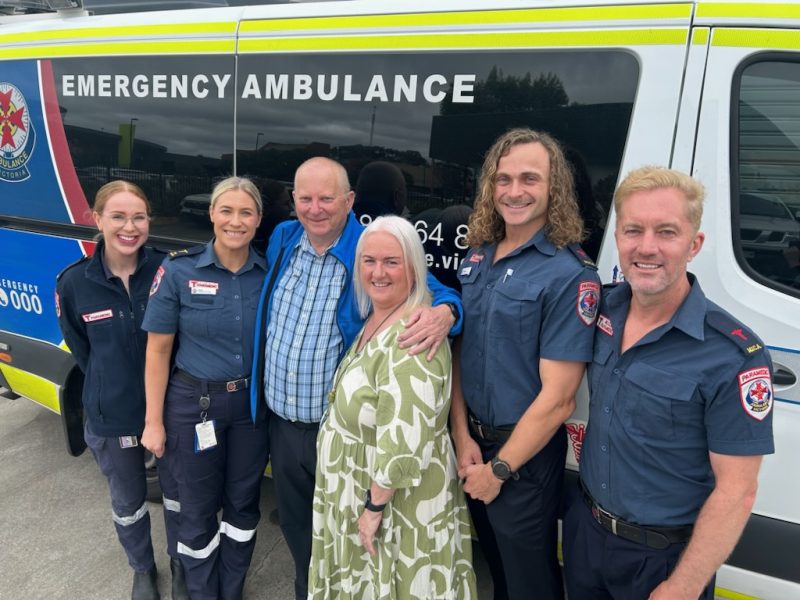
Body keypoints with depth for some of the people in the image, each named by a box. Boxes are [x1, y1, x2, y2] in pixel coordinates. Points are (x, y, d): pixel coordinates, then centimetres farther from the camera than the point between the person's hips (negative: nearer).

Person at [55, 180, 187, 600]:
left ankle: (180, 564, 45)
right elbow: (79, 348, 4)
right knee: (128, 502, 20)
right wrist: (110, 388, 5)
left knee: (177, 493, 19)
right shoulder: (73, 282, -11)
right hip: (111, 416, 1)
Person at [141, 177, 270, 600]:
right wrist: (154, 421, -6)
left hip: (252, 403, 2)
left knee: (243, 502, 16)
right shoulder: (179, 270, -11)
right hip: (194, 403, -2)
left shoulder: (268, 274, -5)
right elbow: (158, 350, -7)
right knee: (199, 508, 12)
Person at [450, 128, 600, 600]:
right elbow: (459, 352, 4)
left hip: (527, 453, -6)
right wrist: (463, 438, -4)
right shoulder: (477, 256, 0)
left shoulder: (570, 274, -19)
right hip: (473, 441, 6)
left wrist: (499, 469, -13)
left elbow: (557, 398, -20)